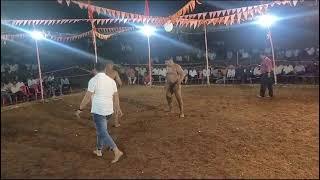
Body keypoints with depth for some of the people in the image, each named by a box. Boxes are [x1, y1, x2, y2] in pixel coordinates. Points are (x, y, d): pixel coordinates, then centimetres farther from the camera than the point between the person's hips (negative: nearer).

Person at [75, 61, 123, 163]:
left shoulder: (93, 80, -11)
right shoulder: (111, 80, 6)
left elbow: (87, 97, -13)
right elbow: (116, 96, 12)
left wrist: (80, 109, -2)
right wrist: (118, 108, 25)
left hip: (98, 110, -7)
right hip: (109, 110, 7)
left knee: (103, 133, -3)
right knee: (101, 130, 22)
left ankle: (117, 151, -10)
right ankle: (99, 150, 33)